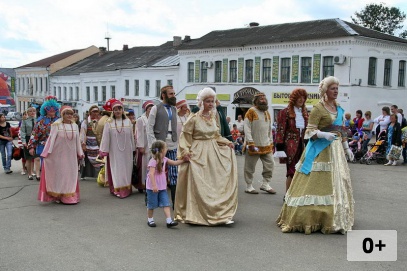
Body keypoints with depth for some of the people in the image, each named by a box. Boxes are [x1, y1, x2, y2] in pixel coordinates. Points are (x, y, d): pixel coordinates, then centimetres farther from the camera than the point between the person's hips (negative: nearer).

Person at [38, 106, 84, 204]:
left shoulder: (75, 126, 7)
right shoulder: (56, 125, -7)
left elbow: (77, 140, 11)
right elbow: (52, 139, -8)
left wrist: (80, 153, 12)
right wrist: (48, 152, -12)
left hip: (71, 155, 4)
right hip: (58, 154, -4)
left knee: (71, 175, 7)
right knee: (58, 174, 3)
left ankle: (69, 195, 15)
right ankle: (57, 195, 11)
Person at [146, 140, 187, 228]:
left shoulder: (164, 159, 5)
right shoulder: (153, 161, -19)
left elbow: (174, 163, 18)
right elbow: (151, 174, -27)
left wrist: (183, 160, 11)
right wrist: (154, 186, -32)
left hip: (162, 187, 7)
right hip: (152, 188, -7)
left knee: (166, 204, -2)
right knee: (151, 205, 8)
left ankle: (169, 221, -5)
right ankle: (150, 220, 26)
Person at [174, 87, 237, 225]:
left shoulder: (213, 116, 9)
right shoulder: (194, 118, -9)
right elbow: (185, 136, -5)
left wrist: (226, 142, 5)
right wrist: (185, 151, -17)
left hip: (213, 152, 6)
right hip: (198, 153, -6)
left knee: (216, 182, 4)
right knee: (197, 185, -3)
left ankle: (220, 213, 12)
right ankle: (196, 214, 11)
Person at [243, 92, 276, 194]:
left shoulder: (267, 112, 15)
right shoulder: (251, 111, -7)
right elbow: (247, 128, -13)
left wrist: (271, 142, 16)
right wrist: (251, 143, -18)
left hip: (266, 145, 7)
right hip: (254, 145, -7)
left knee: (270, 164, 5)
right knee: (250, 167, 2)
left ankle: (265, 184, 16)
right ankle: (249, 186, 12)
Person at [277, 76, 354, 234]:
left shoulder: (338, 108, 13)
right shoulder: (318, 108, -9)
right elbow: (310, 131, -12)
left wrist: (346, 147, 17)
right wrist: (324, 134, -27)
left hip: (336, 150, 8)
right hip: (320, 150, -8)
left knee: (336, 184, 11)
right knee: (316, 184, -8)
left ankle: (335, 219, 23)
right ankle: (303, 218, 2)